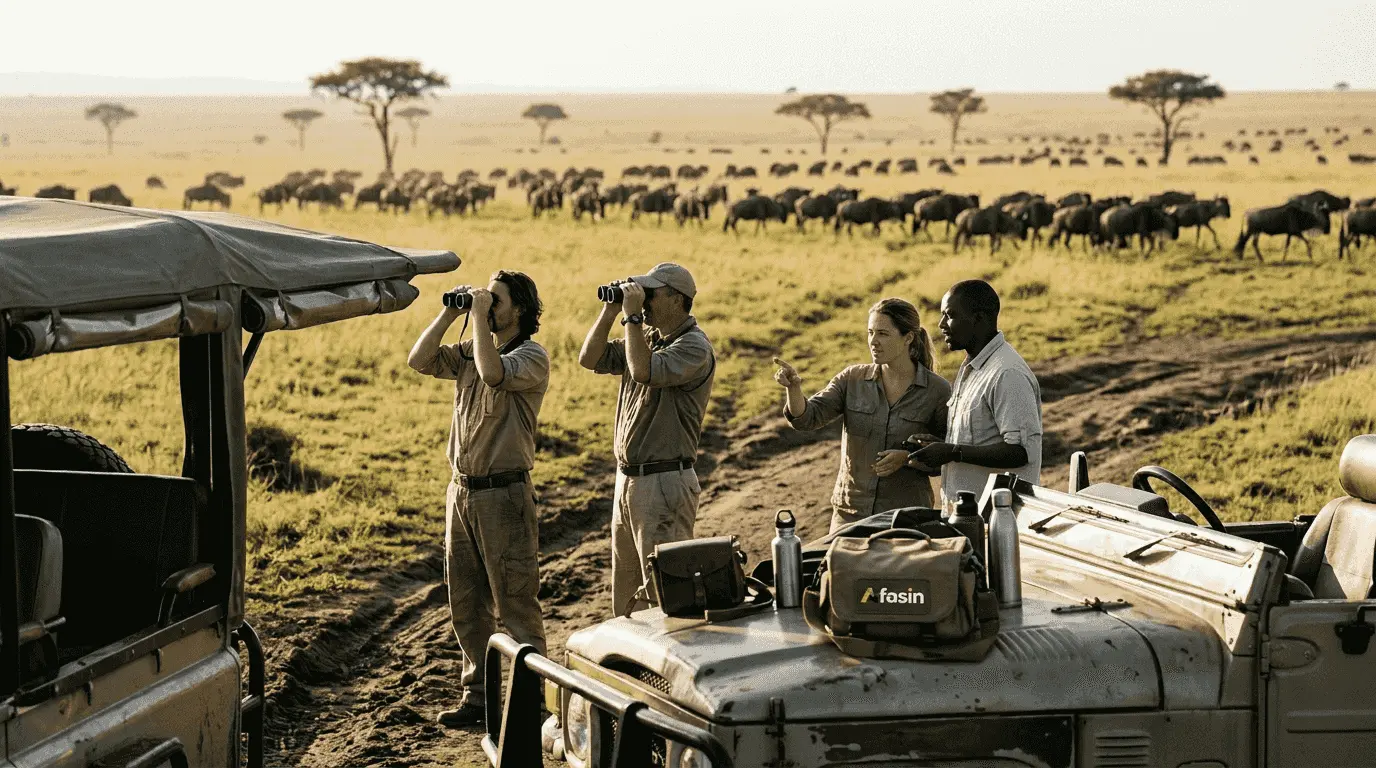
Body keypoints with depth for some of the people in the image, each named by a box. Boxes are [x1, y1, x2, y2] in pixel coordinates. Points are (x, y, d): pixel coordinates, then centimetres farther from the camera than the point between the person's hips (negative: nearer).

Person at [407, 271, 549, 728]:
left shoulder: (531, 356, -10)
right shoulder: (468, 352, 12)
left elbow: (492, 373, -29)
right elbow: (419, 360, 2)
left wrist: (479, 316, -19)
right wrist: (451, 313, -1)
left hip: (504, 494, -7)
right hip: (462, 490, 8)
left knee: (516, 604, -2)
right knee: (466, 604, 13)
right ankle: (478, 694, 23)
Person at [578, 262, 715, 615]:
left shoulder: (694, 347, -14)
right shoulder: (647, 337, 12)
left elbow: (643, 371, -29)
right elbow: (590, 359, 12)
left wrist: (632, 315, -22)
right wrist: (610, 312, 2)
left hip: (664, 483, -9)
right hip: (628, 479, 9)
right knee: (626, 600, 16)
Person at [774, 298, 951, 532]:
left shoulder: (937, 391, -5)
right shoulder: (853, 380, 1)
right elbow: (808, 417, -10)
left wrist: (907, 457, -18)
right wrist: (793, 388, -30)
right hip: (851, 511, 2)